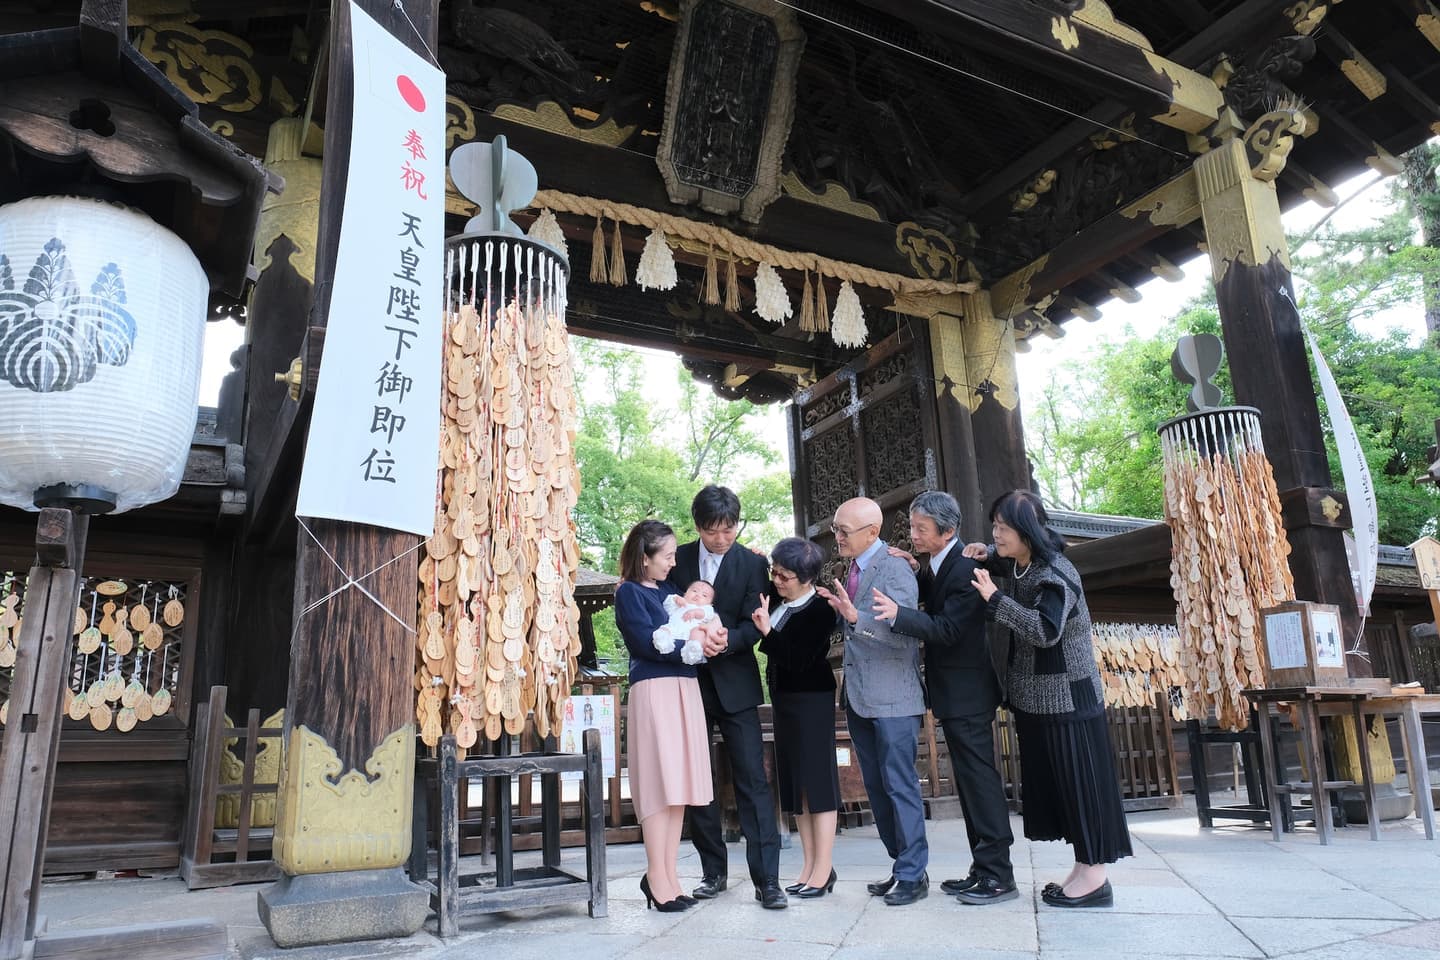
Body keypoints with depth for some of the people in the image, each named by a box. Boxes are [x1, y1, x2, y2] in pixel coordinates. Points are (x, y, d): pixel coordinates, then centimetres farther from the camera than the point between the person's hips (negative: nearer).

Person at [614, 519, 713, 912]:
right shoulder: (629, 592, -2)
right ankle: (657, 877, 4)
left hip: (684, 687, 7)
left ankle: (668, 873, 14)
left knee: (680, 783, 7)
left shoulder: (668, 589, 18)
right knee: (660, 782, -5)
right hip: (654, 689, -7)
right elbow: (647, 641, -12)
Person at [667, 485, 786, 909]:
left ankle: (767, 878, 0)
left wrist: (725, 641, -26)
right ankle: (713, 871, 23)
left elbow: (752, 624, -6)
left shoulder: (752, 564, -1)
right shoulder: (678, 559, 3)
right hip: (688, 681, 2)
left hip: (734, 684, -2)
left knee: (752, 779, -5)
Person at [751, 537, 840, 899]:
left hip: (811, 702, -8)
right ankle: (810, 866, 21)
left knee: (817, 781, -1)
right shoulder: (776, 601, 3)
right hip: (784, 699, 8)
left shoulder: (820, 611, -16)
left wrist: (767, 631, -31)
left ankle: (823, 870, 8)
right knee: (795, 784, 12)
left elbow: (798, 660, -23)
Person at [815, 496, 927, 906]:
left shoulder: (894, 569, -14)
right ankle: (901, 865, 26)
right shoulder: (854, 569, 11)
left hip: (892, 698, -9)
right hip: (859, 697, 9)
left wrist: (855, 616, -31)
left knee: (900, 786, -1)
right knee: (876, 787, 14)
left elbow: (903, 634, -22)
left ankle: (913, 875, 11)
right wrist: (836, 608, 0)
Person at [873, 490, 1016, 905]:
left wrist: (897, 614, -37)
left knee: (979, 780, -4)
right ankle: (983, 869, 25)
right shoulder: (937, 564, 9)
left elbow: (947, 628, -25)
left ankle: (998, 876, 6)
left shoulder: (964, 568, -21)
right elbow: (932, 604, 16)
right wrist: (913, 572, 0)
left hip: (966, 692, -10)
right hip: (954, 693, 10)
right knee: (970, 781, 15)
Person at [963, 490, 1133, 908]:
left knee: (1078, 778, -1)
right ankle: (1083, 869, 21)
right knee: (1052, 780, 12)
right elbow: (1001, 558, 30)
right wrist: (984, 556, 7)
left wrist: (995, 599, -32)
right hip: (1035, 697, 9)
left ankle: (1095, 876, 8)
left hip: (1066, 697, -9)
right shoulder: (1016, 565, 6)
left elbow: (1046, 631, -32)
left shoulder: (1055, 574, -20)